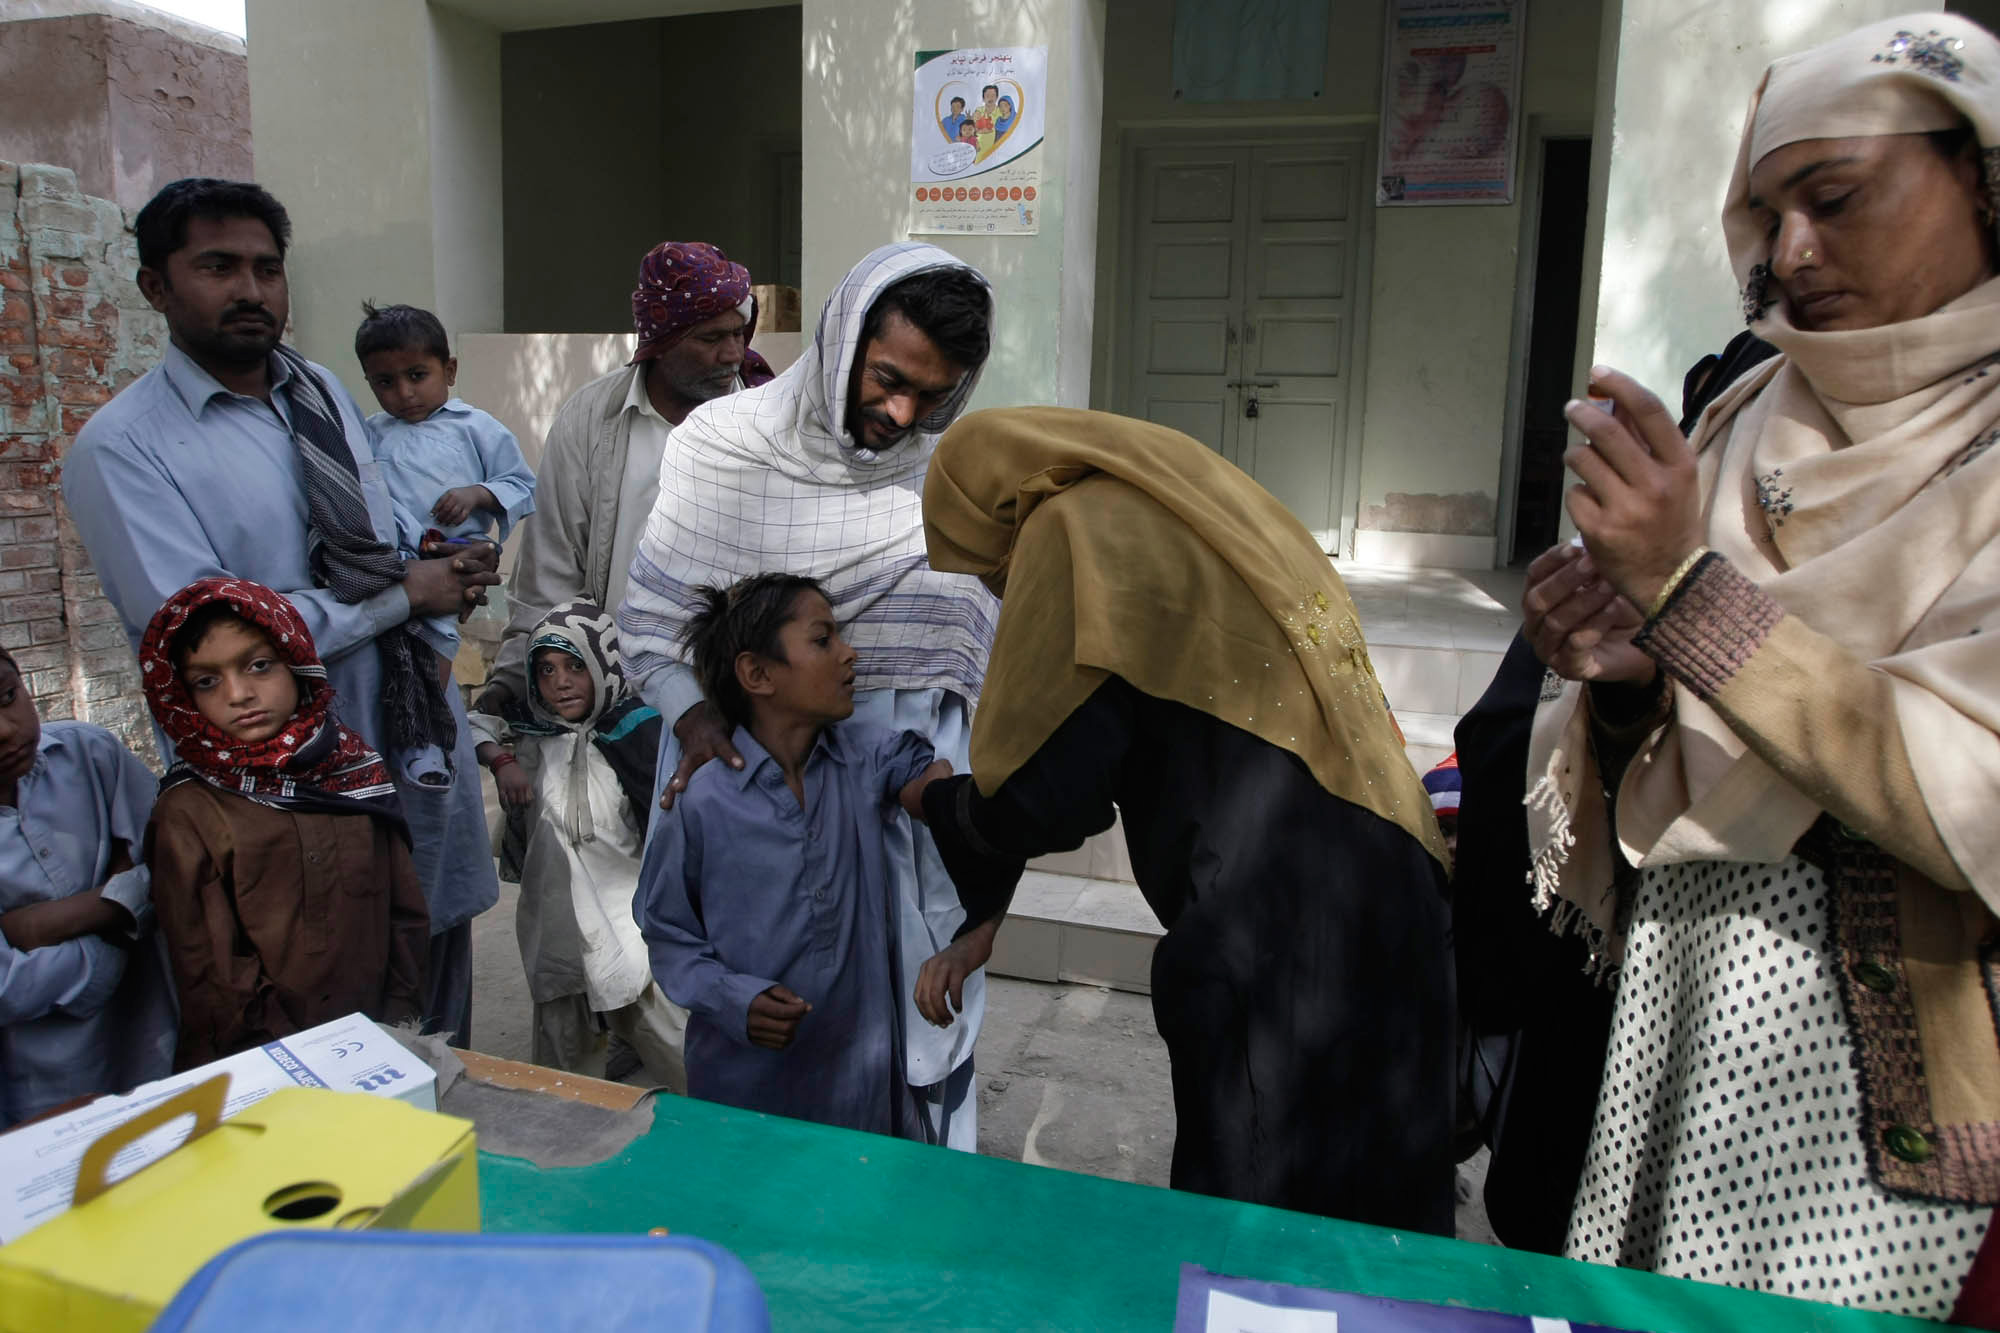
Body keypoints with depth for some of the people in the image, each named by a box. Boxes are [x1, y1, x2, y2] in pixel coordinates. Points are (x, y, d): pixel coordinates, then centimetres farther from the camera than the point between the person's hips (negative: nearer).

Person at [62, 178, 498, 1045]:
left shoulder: (323, 392, 10)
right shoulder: (122, 446, -12)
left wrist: (438, 557, -4)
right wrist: (404, 595, -16)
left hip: (422, 738, 6)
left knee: (438, 1008, 21)